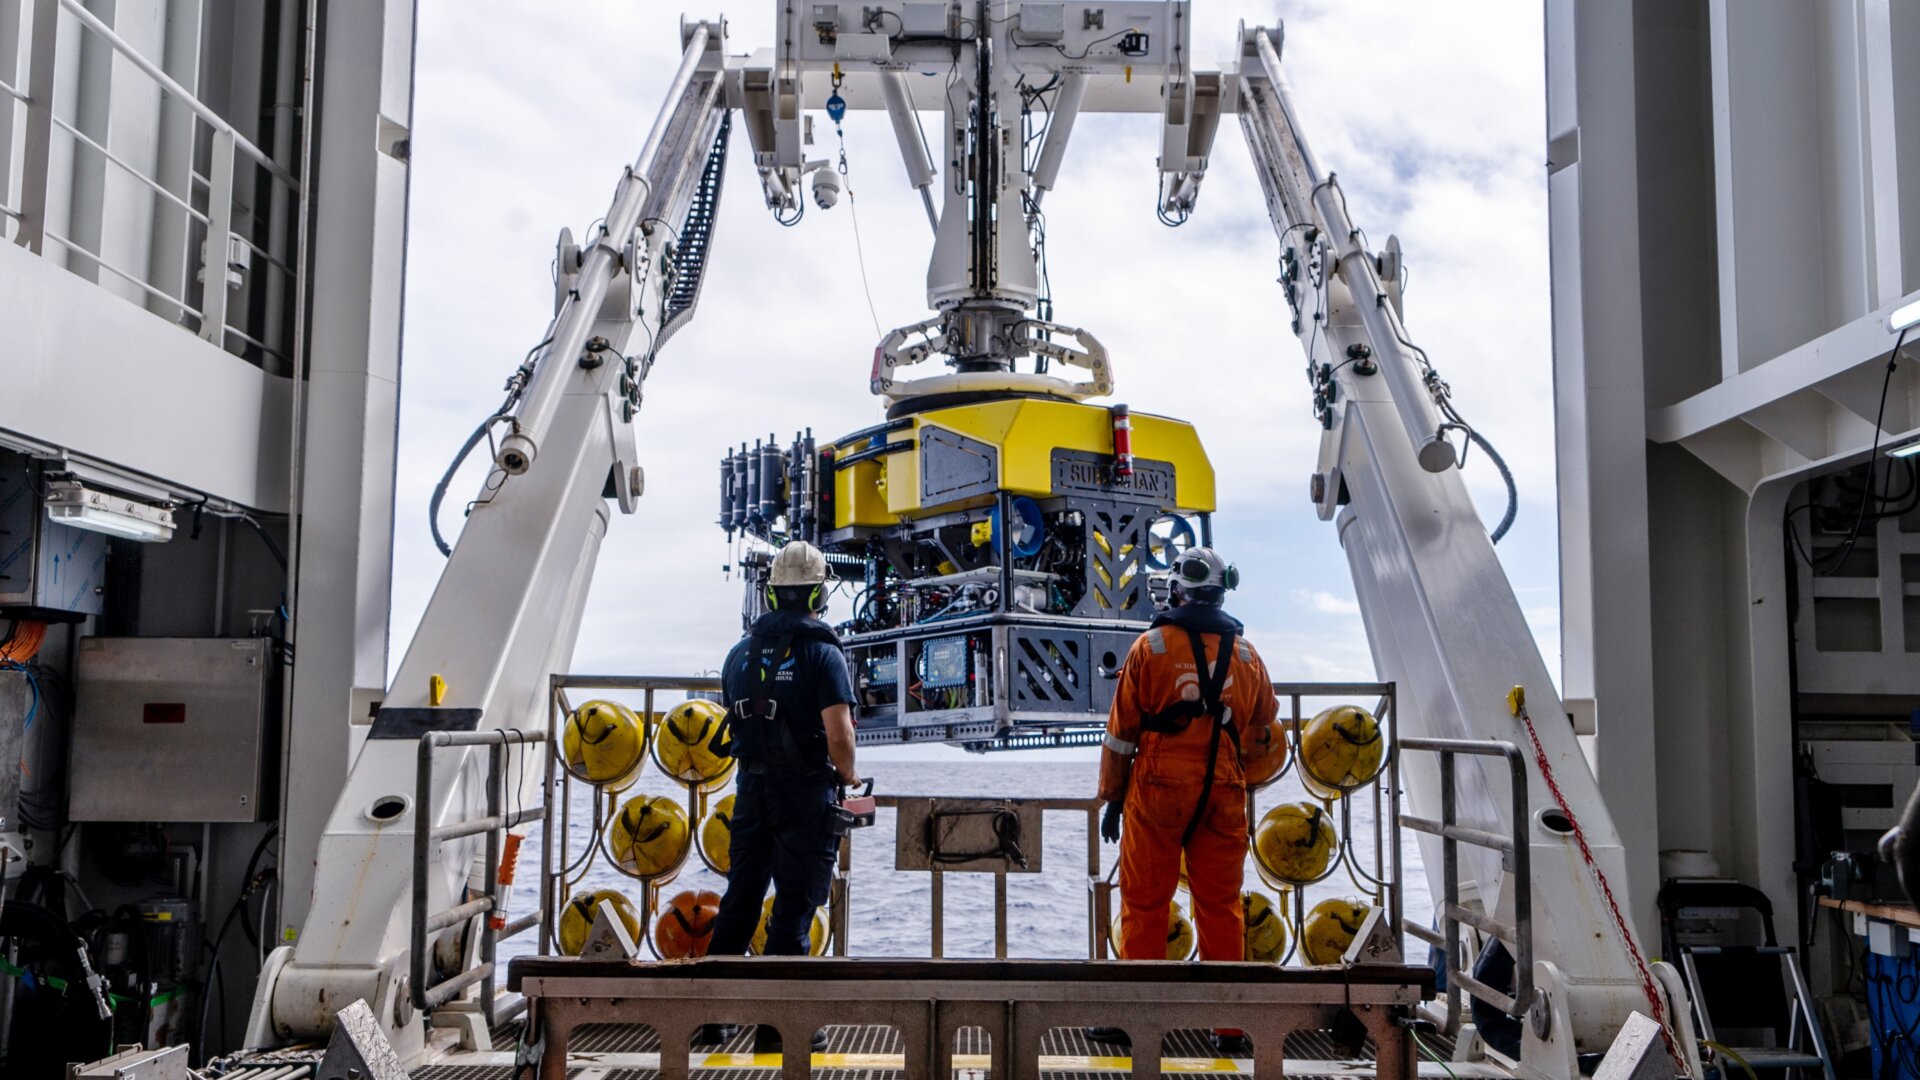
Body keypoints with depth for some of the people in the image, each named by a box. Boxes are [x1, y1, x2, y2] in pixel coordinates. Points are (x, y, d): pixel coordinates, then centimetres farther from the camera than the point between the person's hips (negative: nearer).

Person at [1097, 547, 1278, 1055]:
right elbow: (1266, 718, 21)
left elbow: (1121, 731, -2)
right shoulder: (1245, 653, 5)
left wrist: (1111, 797, 6)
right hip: (1223, 794, 3)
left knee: (1145, 905, 6)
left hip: (1158, 790, -2)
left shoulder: (1151, 646, -4)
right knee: (1221, 906, 10)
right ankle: (1229, 1025, 14)